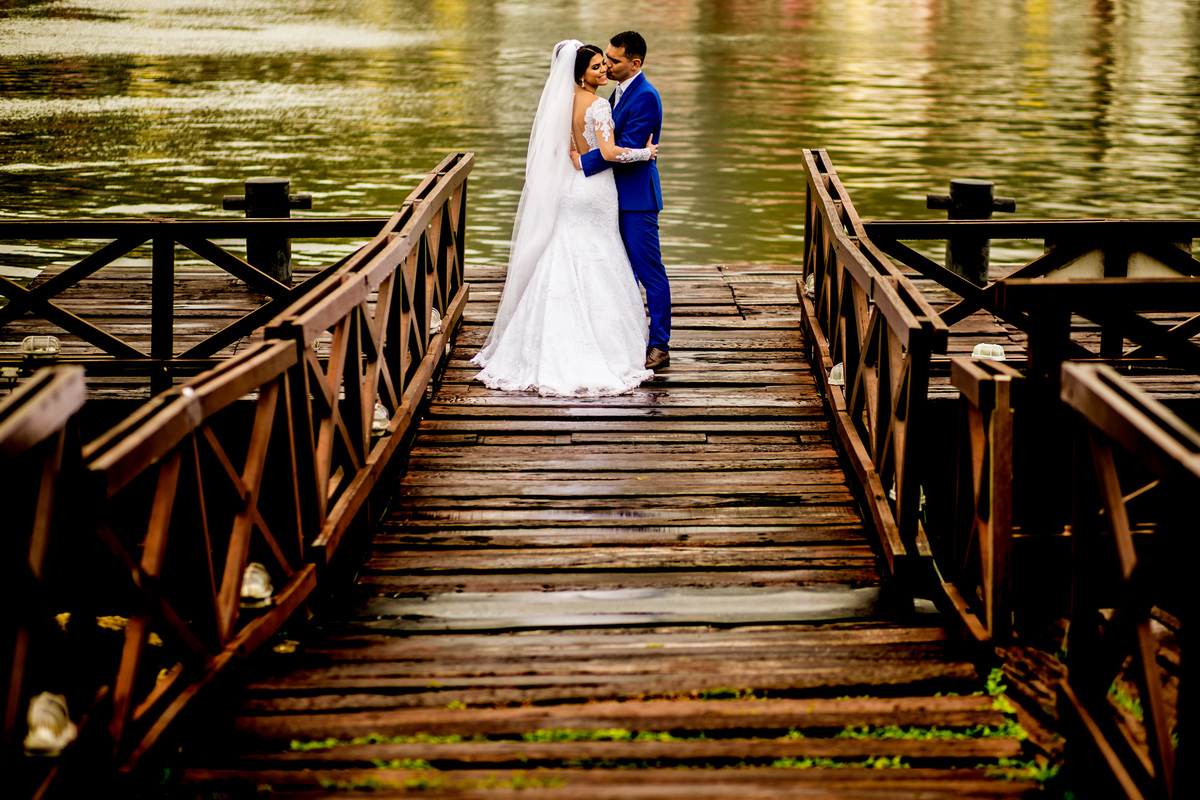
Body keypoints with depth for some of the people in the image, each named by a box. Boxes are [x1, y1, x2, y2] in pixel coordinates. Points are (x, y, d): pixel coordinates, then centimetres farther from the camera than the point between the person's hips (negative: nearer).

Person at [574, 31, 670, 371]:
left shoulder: (645, 96, -17)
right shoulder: (620, 91, 14)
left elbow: (626, 147, -24)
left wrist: (583, 162, -20)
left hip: (637, 196, -10)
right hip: (620, 195, 10)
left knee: (649, 271, -4)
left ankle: (659, 347, 1)